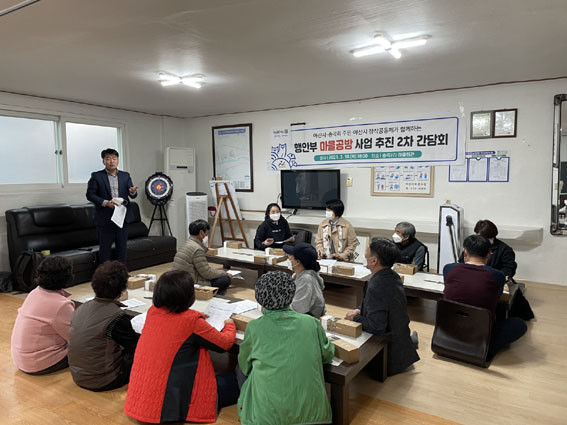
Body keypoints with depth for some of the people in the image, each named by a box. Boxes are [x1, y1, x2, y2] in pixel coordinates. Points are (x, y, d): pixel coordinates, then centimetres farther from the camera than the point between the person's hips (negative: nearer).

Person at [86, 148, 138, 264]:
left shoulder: (125, 175, 9)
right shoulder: (96, 176, 0)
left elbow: (132, 195, 6)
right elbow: (90, 195, -3)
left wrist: (133, 192, -19)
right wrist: (105, 203, -17)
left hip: (123, 217, 3)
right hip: (105, 219, -3)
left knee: (122, 247, 10)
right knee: (105, 248, 3)